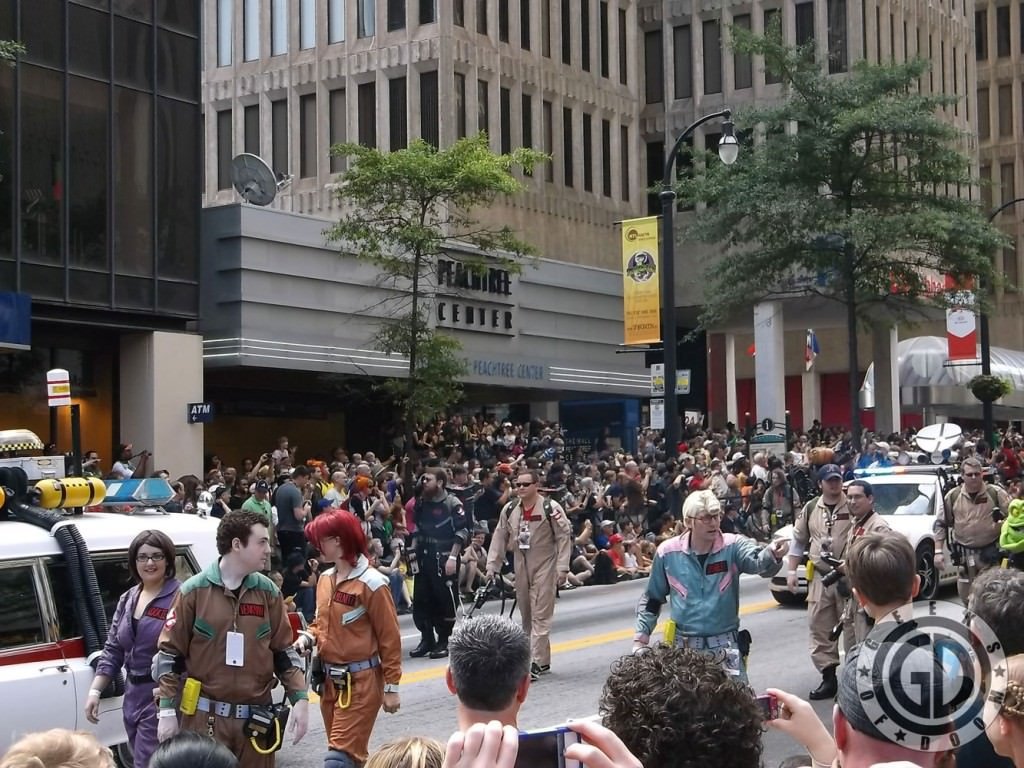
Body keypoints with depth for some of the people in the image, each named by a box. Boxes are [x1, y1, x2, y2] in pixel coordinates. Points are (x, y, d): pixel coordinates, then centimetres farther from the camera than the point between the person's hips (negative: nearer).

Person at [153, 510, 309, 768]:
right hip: (205, 717, -3)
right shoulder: (195, 591, -5)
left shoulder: (268, 592, 5)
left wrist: (300, 699, -2)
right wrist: (167, 711, -5)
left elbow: (284, 651, 9)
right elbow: (169, 653, -1)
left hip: (256, 717, 3)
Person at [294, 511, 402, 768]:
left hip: (360, 683, -8)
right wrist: (308, 637, -1)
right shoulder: (325, 579, 6)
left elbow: (389, 638, -12)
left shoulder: (371, 583, -15)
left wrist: (391, 687, -10)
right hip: (330, 680, 8)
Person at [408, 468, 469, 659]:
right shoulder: (421, 503, 11)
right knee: (421, 600, 8)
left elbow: (462, 532, -12)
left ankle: (444, 641, 8)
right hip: (424, 558, 7)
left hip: (444, 559, -6)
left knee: (445, 600, -1)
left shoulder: (452, 504, -9)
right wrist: (413, 551, 9)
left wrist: (452, 557, -17)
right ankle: (427, 639, 19)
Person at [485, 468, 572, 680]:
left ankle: (538, 663, -11)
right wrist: (492, 566, 7)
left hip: (544, 567, -6)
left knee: (540, 616, -10)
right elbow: (499, 538, 11)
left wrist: (562, 567, -12)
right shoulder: (509, 510, 7)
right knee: (526, 616, 10)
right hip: (521, 568, 6)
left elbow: (564, 537, -8)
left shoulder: (551, 508, -9)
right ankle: (543, 660, 21)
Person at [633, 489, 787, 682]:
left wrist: (771, 555, -53)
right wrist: (641, 638, 4)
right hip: (683, 646, 1)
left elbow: (758, 562, -30)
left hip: (725, 646, 0)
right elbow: (653, 599, 8)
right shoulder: (668, 552, -5)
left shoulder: (732, 546, -8)